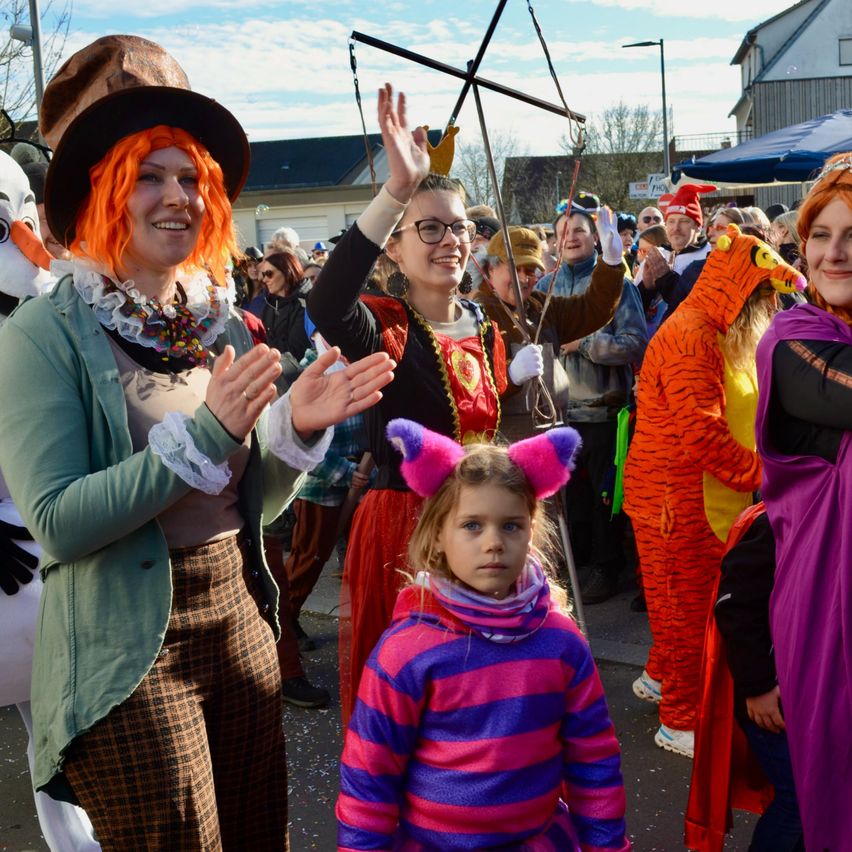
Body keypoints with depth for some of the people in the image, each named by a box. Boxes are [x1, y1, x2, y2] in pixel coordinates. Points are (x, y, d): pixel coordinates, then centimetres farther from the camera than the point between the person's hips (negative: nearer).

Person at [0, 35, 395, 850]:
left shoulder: (225, 326, 5)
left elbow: (248, 500, 10)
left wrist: (297, 430, -9)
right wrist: (204, 432, -25)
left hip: (242, 623, 6)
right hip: (130, 652, -5)